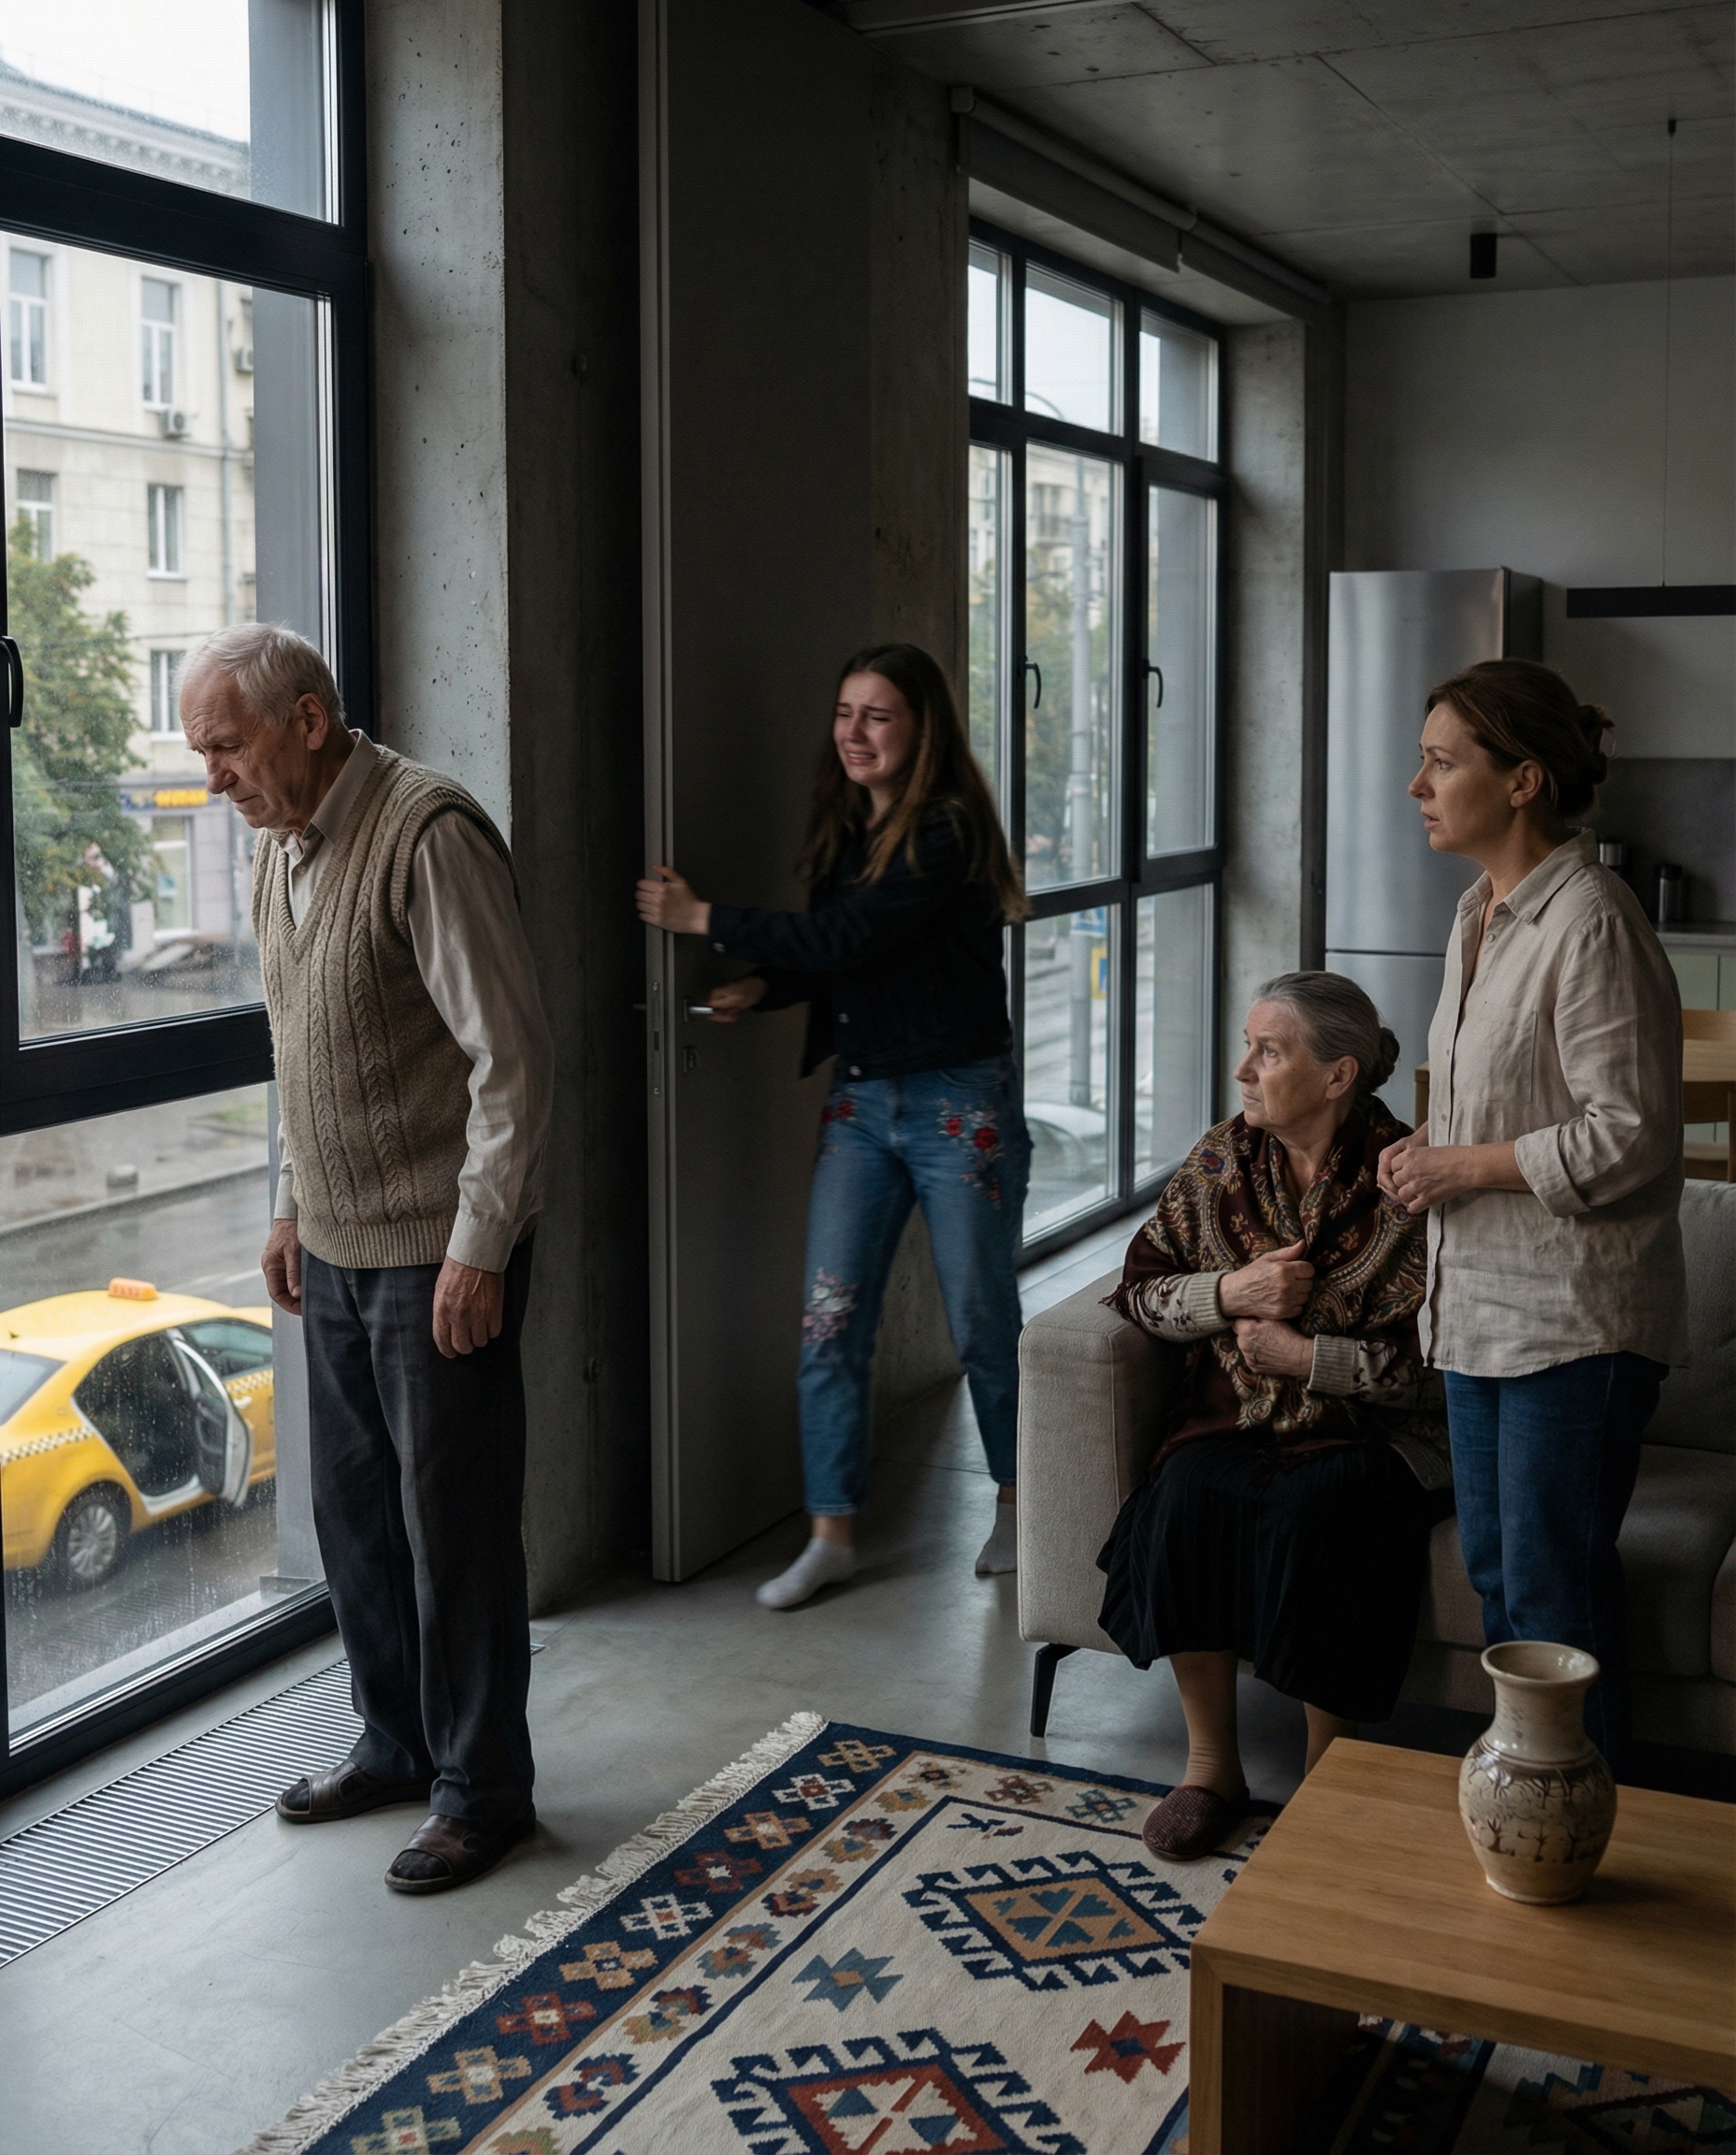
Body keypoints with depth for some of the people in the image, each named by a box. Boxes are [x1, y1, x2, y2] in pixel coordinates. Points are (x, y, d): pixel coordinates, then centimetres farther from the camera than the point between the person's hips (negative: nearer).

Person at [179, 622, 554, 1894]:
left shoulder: (427, 835, -19)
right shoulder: (284, 846, 9)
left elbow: (514, 1059, -21)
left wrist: (478, 1244, -21)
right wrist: (295, 1208, 19)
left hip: (437, 1254, -9)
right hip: (337, 1250, 9)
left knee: (455, 1528, 2)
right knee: (356, 1514, 18)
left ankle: (481, 1792, 17)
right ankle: (398, 1746, 35)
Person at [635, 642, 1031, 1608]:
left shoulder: (947, 830, -15)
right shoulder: (844, 827, 8)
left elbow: (848, 938, -22)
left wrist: (703, 918, -14)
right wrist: (762, 988, -4)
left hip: (960, 1103, -6)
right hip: (858, 1101, 7)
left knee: (983, 1322, 7)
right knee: (830, 1323, 2)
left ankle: (1018, 1503, 28)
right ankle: (832, 1536, 12)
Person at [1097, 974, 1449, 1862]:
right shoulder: (1223, 1158, 4)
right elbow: (1140, 1288, 8)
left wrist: (1307, 1356, -15)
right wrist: (1229, 1293, -11)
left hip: (1369, 1433, -3)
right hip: (1235, 1420, 4)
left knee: (1313, 1512, -33)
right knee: (1187, 1495, -27)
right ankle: (1211, 1763, -12)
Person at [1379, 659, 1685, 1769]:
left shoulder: (1591, 924, -19)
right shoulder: (1482, 913, 11)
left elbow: (1629, 1138, -22)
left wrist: (1464, 1166, -15)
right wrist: (1432, 1152, 5)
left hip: (1575, 1314, -9)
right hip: (1486, 1301, 10)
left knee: (1554, 1592, 0)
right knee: (1497, 1569, 18)